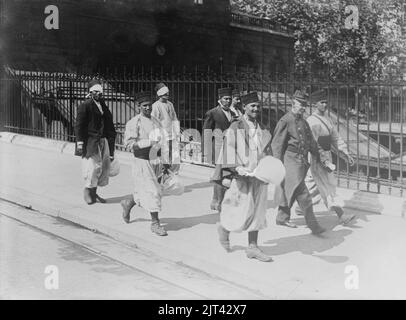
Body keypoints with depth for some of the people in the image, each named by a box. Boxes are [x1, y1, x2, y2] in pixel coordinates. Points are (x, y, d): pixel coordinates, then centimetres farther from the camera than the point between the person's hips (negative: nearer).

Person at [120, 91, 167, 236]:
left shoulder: (156, 121, 10)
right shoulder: (134, 123, -11)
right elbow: (129, 144, -18)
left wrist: (161, 164, 15)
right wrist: (148, 142, -27)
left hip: (155, 161, 7)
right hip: (142, 161, -7)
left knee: (143, 192, 16)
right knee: (152, 192, -7)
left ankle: (128, 203, 44)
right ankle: (155, 223, 4)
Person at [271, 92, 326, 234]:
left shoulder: (303, 122, 16)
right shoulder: (285, 121, -9)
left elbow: (311, 142, 21)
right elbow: (277, 144, -9)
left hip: (302, 161, 8)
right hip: (291, 160, -8)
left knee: (290, 191, 18)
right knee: (303, 195, -10)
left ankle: (282, 217, 32)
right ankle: (313, 225, -8)